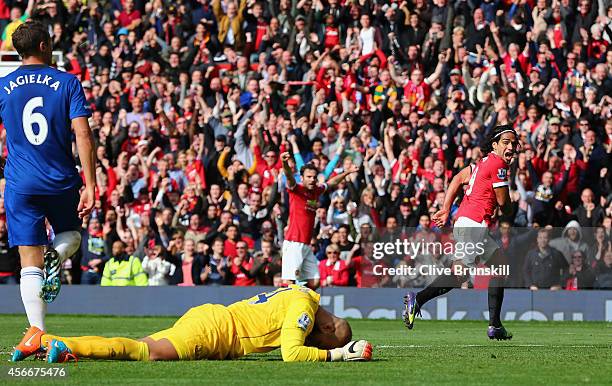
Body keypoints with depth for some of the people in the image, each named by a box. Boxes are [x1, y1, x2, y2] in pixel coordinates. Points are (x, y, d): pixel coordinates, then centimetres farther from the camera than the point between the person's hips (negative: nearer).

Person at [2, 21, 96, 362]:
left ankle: (37, 331, -15)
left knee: (30, 262, 0)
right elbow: (83, 136, -9)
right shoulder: (68, 83, -2)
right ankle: (56, 256, -9)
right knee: (70, 233, 27)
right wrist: (90, 186, -8)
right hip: (62, 181, 0)